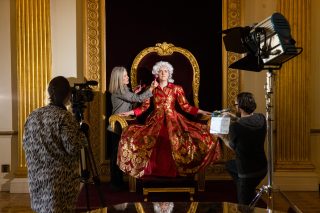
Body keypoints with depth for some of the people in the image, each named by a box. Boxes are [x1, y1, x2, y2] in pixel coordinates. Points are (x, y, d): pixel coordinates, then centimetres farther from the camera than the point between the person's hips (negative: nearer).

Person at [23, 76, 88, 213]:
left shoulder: (33, 116, 6)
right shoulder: (64, 117, -15)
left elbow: (26, 145, 11)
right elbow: (72, 148, -18)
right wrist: (82, 131, -4)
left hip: (37, 177, 7)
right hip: (60, 178, -7)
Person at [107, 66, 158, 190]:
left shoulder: (122, 89, 13)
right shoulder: (118, 91, -18)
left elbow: (129, 101, 20)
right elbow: (138, 99, -22)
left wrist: (135, 92, 9)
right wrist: (152, 88, -17)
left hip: (120, 127, 10)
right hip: (118, 127, -10)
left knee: (118, 154, 13)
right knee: (117, 154, -2)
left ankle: (117, 182, 22)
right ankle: (116, 183, 6)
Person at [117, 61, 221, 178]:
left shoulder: (176, 88, 8)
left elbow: (185, 106, 5)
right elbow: (144, 107, 10)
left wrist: (201, 111, -3)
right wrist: (130, 112, 0)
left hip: (173, 120, -1)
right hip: (156, 121, 1)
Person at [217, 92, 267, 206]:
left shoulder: (235, 126, -25)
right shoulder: (261, 118, -10)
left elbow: (233, 147, -5)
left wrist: (223, 137, 12)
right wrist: (235, 118, 17)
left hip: (248, 173, -7)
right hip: (262, 167, 7)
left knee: (245, 207, 17)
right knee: (229, 165, 30)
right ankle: (251, 193, 32)